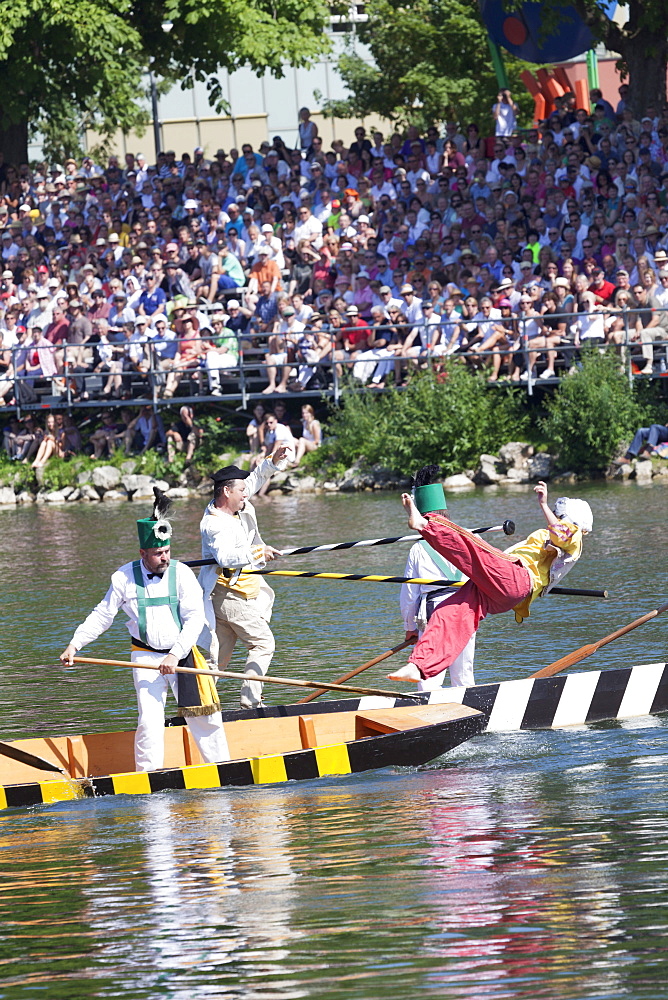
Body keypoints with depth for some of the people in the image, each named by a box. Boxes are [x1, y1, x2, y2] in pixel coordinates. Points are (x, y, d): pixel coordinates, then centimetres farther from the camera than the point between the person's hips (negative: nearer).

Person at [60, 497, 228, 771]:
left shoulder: (181, 574, -8)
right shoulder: (125, 578, -4)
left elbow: (195, 619, -11)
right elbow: (102, 615, 6)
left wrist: (175, 655, -20)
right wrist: (74, 645, 0)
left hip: (181, 653, 0)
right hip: (145, 655, 0)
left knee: (203, 716, 1)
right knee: (149, 722, -9)